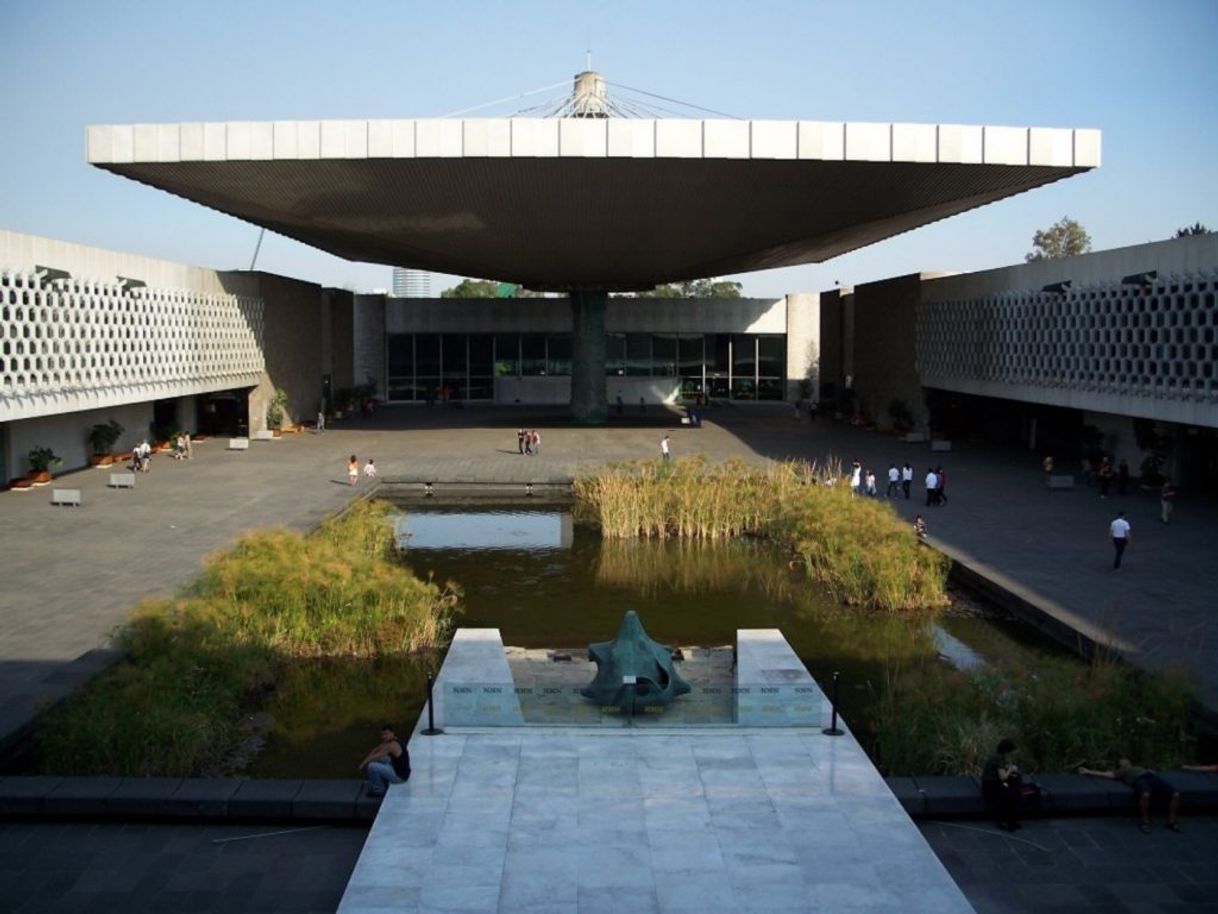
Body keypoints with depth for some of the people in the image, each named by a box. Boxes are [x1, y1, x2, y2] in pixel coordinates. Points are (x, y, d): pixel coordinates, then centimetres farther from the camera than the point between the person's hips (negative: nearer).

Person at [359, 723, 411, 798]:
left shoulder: (392, 745, -24)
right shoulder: (388, 741, 5)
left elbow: (375, 756, -18)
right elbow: (375, 751, 10)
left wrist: (363, 764, -5)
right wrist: (365, 762, 0)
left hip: (400, 776, -10)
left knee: (372, 766, -16)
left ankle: (380, 790, 2)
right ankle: (384, 784, 21)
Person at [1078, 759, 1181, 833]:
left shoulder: (1140, 768, 44)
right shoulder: (1121, 772, 33)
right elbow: (1104, 774, 31)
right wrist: (1087, 771, 32)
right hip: (1139, 780, -3)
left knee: (1175, 794, -22)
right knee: (1145, 795, -40)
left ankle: (1171, 821, -8)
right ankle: (1145, 821, -21)